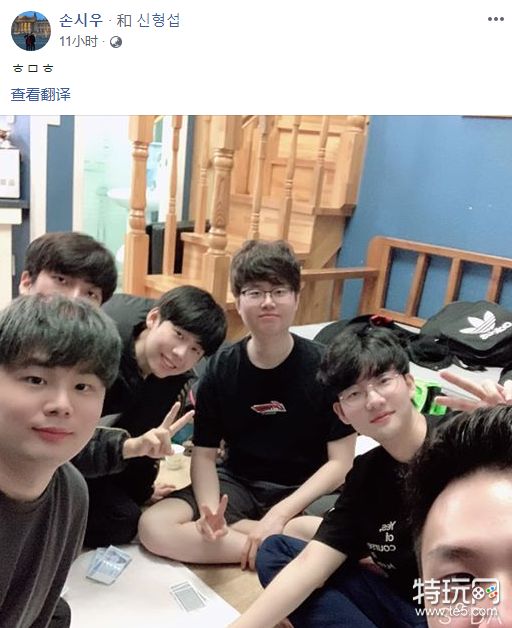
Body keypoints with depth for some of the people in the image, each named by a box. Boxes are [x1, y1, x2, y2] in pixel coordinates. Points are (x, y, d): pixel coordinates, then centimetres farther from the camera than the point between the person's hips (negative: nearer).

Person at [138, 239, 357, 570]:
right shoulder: (221, 367, -6)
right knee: (153, 527, -21)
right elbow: (204, 453, -4)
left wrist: (280, 514, -23)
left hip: (305, 493, -3)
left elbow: (340, 462, -11)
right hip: (238, 484, 4)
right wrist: (209, 511, -25)